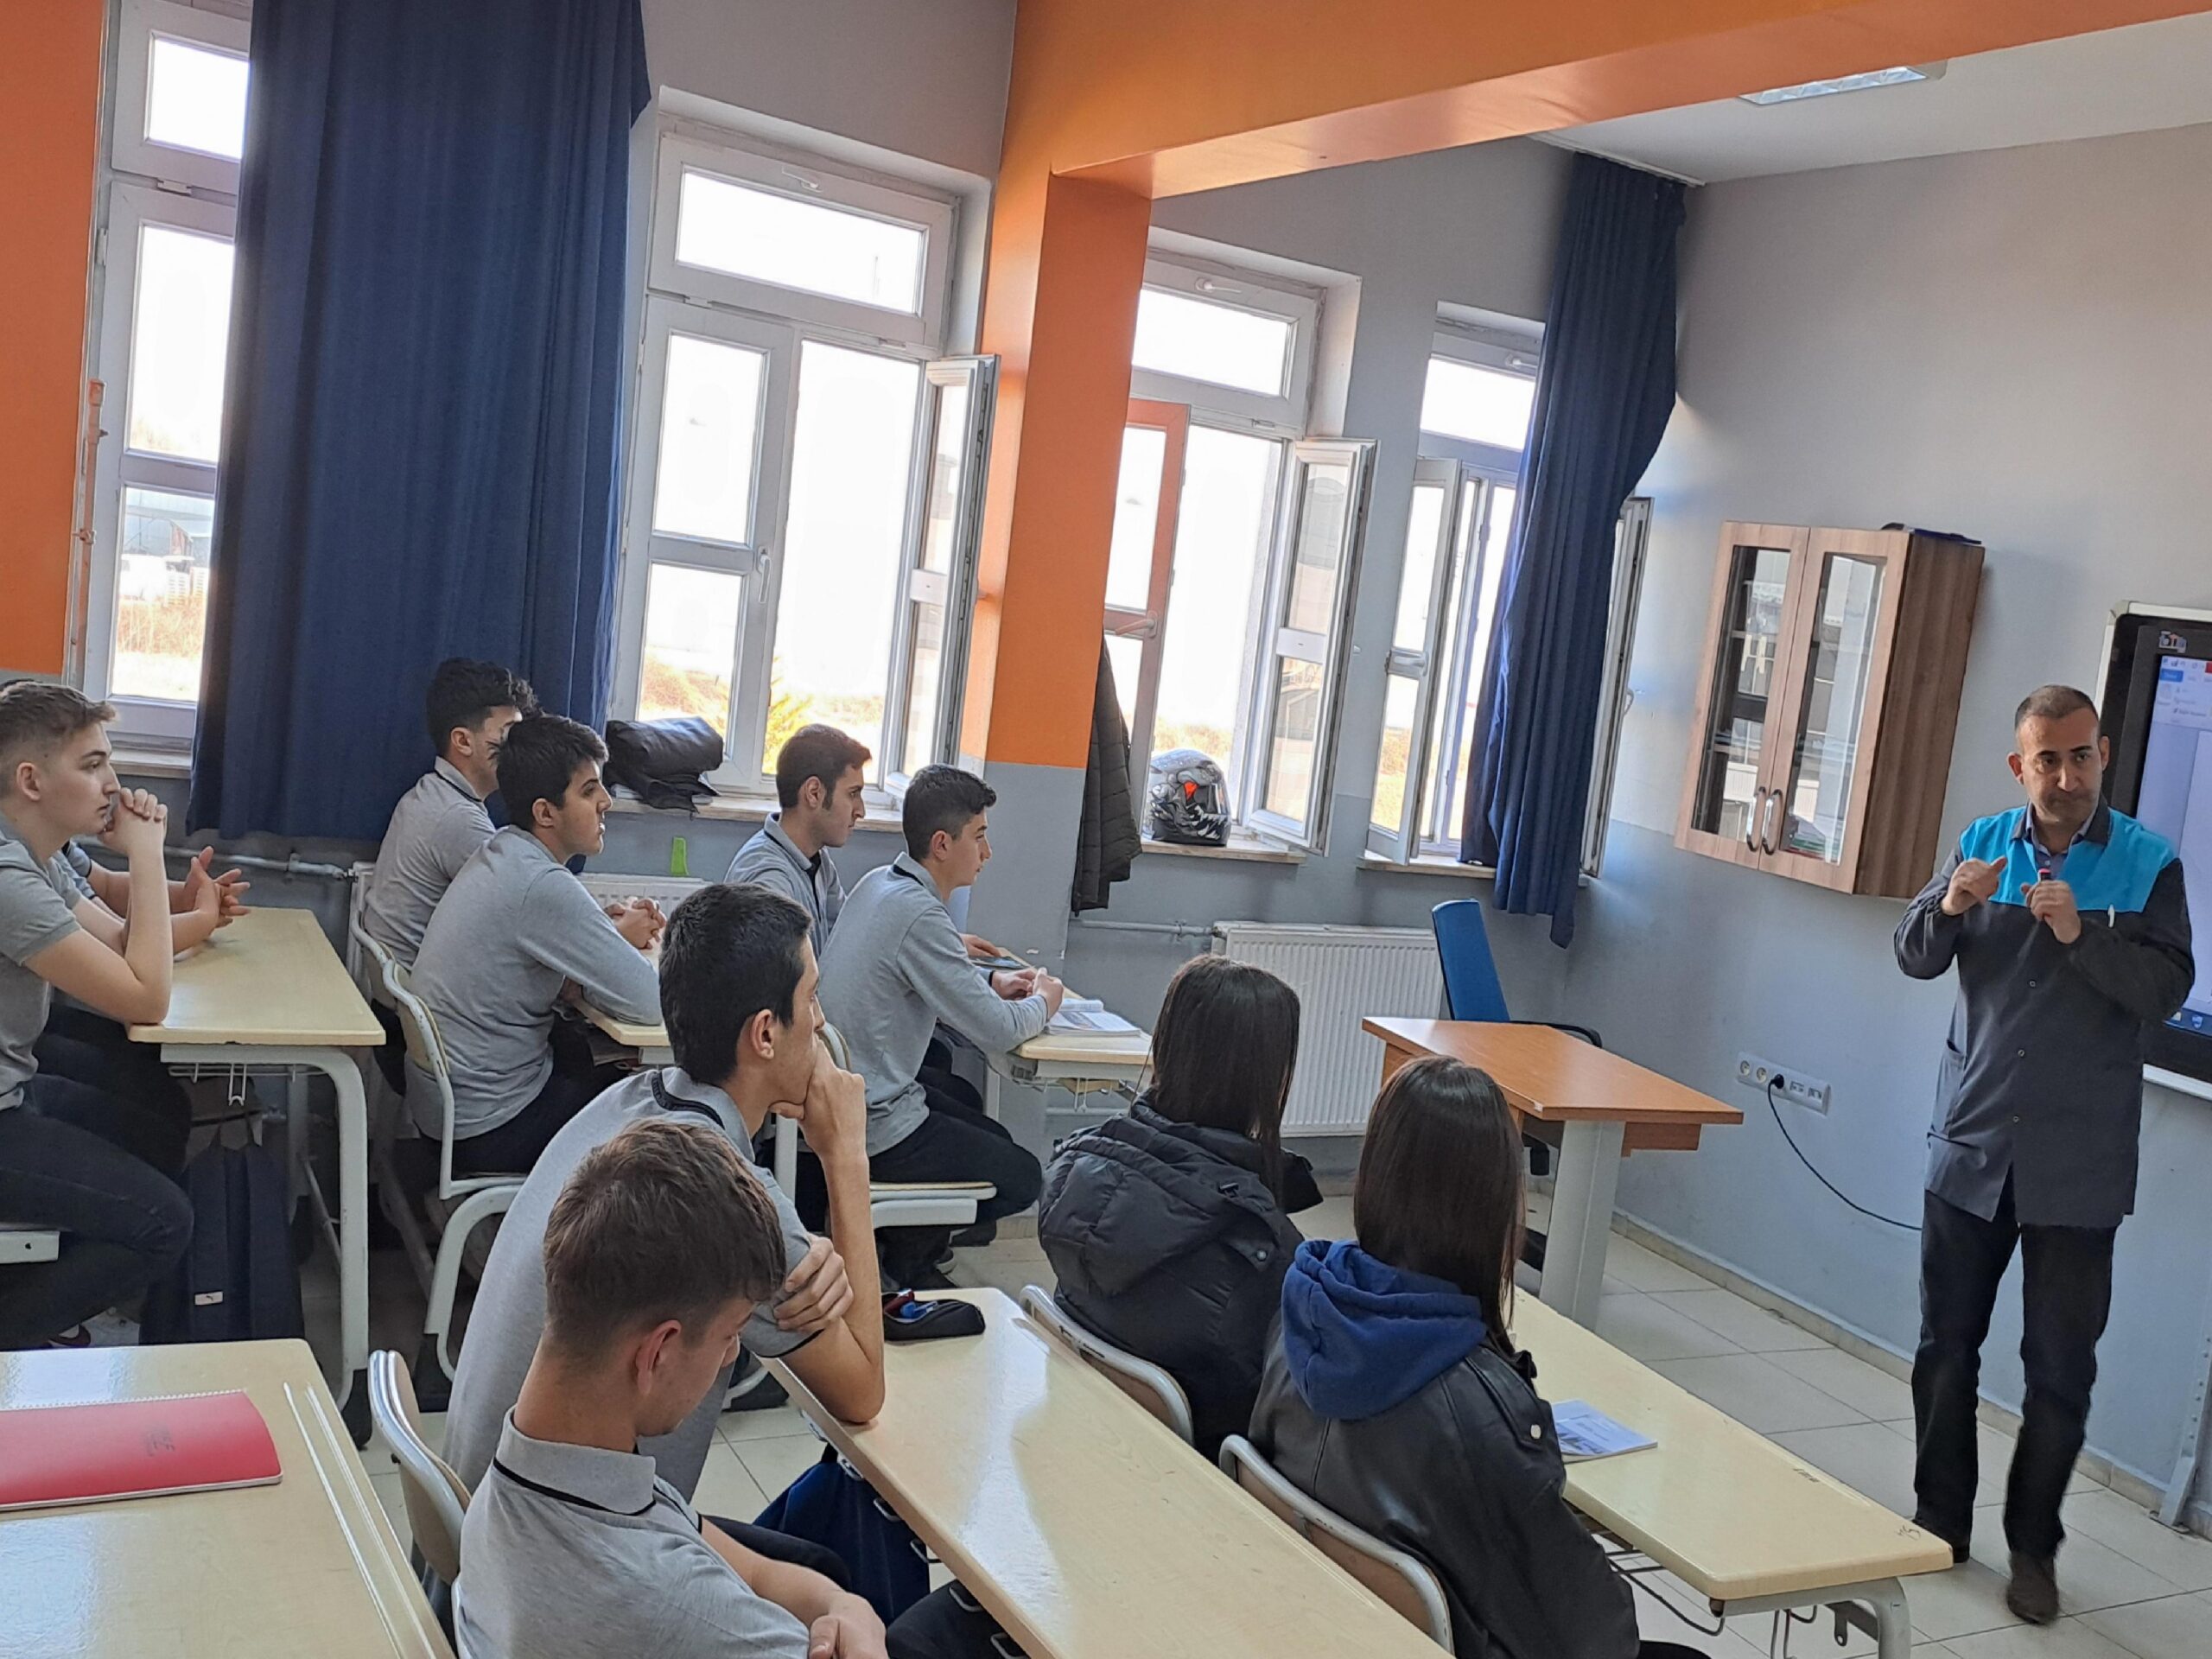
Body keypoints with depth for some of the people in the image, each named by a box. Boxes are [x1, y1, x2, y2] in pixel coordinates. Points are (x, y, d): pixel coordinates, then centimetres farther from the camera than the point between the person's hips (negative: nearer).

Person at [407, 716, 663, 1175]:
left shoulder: (502, 851, 2)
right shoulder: (542, 886, -26)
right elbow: (651, 1002, -26)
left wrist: (611, 929, -3)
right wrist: (620, 937, -4)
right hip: (488, 1129, -9)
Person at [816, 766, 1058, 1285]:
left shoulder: (879, 883, 3)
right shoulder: (917, 914, -25)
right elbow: (997, 1033, -21)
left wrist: (991, 982, 10)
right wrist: (1042, 1003, 0)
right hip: (875, 1124, -9)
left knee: (994, 1140, 21)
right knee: (1022, 1179, 3)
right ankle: (911, 1249, 15)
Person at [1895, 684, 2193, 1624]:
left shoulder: (2148, 865, -3)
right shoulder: (1983, 844, 4)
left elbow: (2166, 992, -11)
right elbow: (1915, 958, -1)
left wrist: (2081, 933, -25)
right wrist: (1950, 906, -21)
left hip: (2078, 1165, -2)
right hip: (1970, 1146, 3)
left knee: (2061, 1368, 4)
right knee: (1945, 1348, 11)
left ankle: (2034, 1547, 19)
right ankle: (1941, 1522, 26)